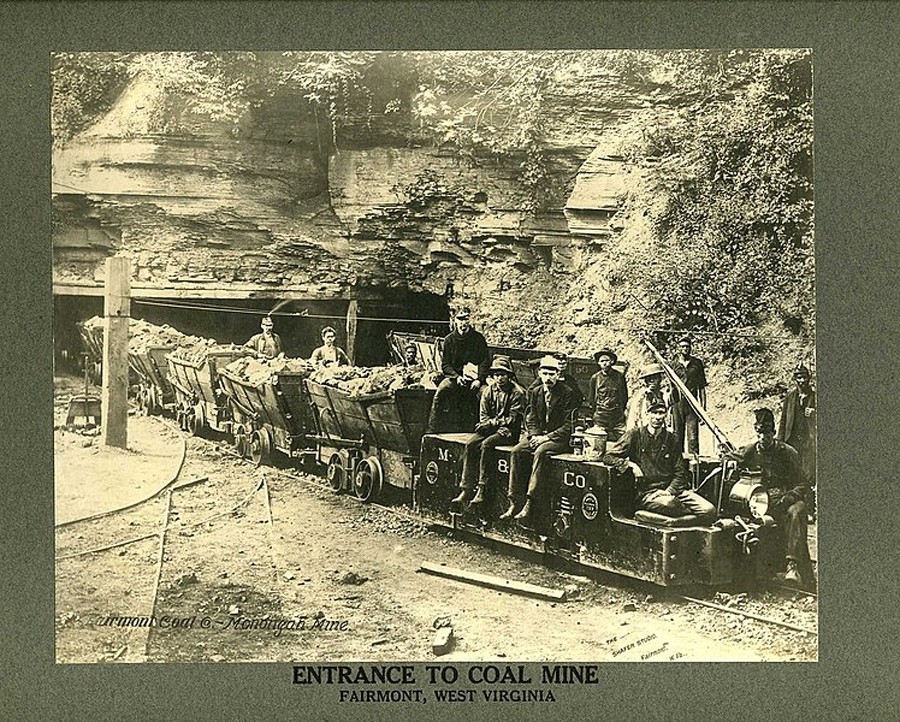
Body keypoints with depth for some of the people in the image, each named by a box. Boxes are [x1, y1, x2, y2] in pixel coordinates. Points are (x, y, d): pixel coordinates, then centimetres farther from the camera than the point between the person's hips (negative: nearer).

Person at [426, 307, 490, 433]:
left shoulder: (478, 339, 2)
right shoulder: (449, 340, 5)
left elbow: (485, 361, -1)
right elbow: (445, 364, 5)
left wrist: (479, 380, -16)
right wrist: (457, 376, -14)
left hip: (473, 377, -1)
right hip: (454, 376, 1)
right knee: (440, 391, -27)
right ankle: (431, 429, -26)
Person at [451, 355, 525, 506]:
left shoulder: (517, 393, -9)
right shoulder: (489, 391, 8)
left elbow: (513, 419, -12)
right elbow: (483, 416, 9)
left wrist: (492, 422, -17)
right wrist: (486, 424, -14)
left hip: (509, 431, -5)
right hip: (490, 428, 5)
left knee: (486, 444, -31)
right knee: (470, 444, -21)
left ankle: (481, 489, -29)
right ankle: (465, 489, -21)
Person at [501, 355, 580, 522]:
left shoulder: (568, 394, -8)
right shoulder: (534, 392, 10)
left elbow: (569, 426, -11)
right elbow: (530, 418, 10)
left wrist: (547, 437, -18)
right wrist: (535, 435, -10)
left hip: (559, 438, -5)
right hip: (537, 435, 6)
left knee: (540, 452, -34)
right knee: (516, 451, -21)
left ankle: (529, 503, -36)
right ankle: (514, 502, -22)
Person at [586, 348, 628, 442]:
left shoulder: (620, 376, 3)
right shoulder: (595, 378, 3)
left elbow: (625, 396, 14)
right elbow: (590, 399, 13)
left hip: (618, 419, 0)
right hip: (600, 419, 0)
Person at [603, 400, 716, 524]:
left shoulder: (672, 440, 16)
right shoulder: (635, 434, 6)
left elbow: (680, 473, 13)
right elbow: (608, 457, 4)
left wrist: (669, 490, -7)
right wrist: (630, 465, -12)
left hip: (673, 490, 3)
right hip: (646, 492, -3)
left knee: (710, 511, -21)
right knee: (668, 504, -39)